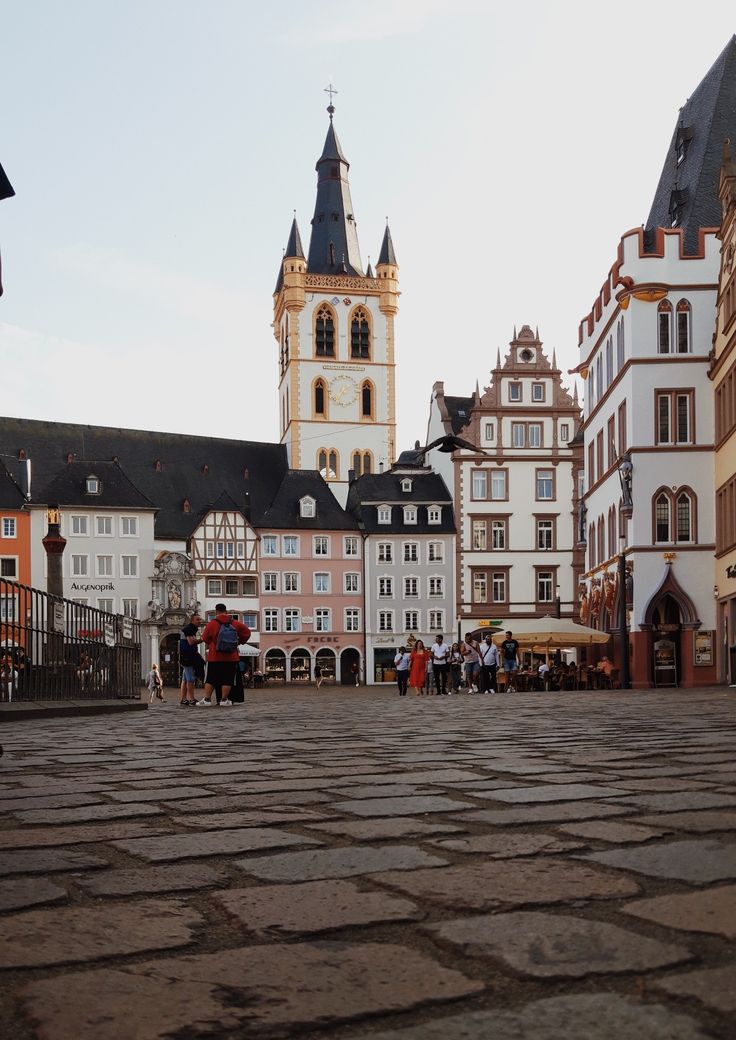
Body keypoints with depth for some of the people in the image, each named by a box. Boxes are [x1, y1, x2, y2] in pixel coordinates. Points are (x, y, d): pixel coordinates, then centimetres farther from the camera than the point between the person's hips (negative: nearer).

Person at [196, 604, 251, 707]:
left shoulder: (211, 624, -7)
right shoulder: (235, 624, 0)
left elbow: (204, 639, 1)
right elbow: (247, 632, 7)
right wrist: (239, 642, 19)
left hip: (214, 657, -1)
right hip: (231, 657, 1)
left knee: (210, 679, 8)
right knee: (227, 679, 6)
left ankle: (207, 699, 6)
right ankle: (224, 699, 4)